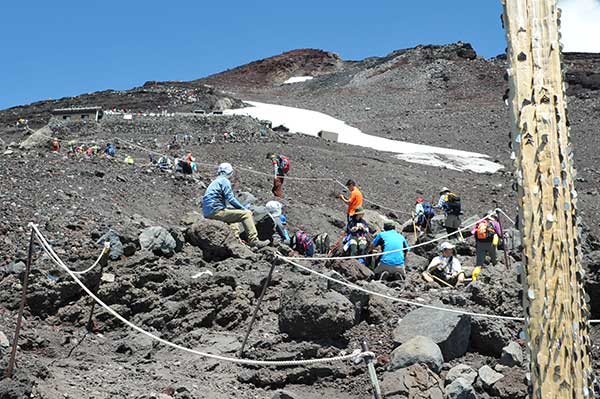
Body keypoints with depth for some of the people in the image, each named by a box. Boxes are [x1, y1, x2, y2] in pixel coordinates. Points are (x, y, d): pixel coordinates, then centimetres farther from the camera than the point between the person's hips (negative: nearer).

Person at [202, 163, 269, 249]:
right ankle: (253, 241, -15)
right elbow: (231, 199, -11)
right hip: (216, 211, -10)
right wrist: (244, 208, 0)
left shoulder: (214, 182, 24)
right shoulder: (224, 181, -3)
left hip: (208, 214, 10)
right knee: (246, 214, -11)